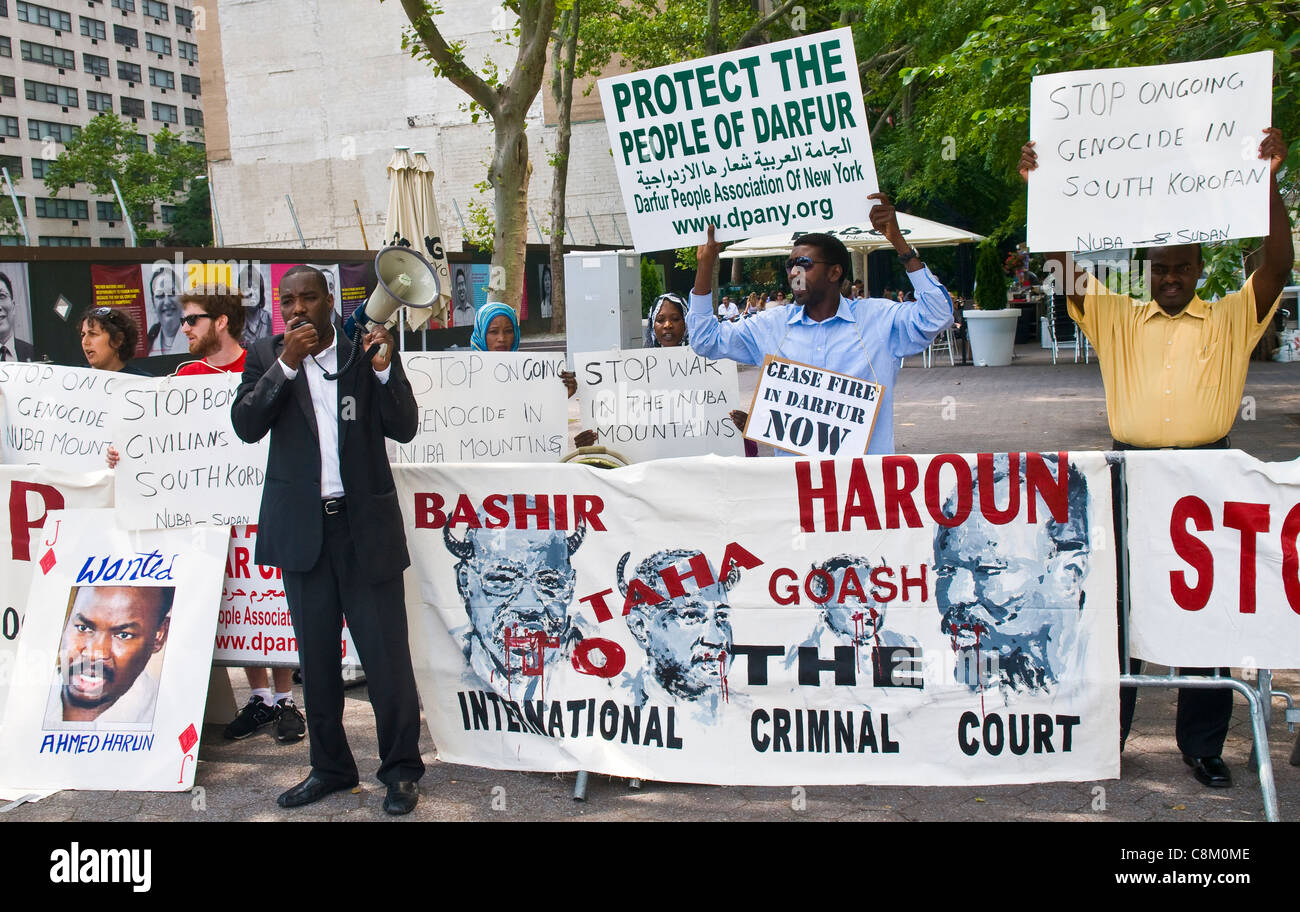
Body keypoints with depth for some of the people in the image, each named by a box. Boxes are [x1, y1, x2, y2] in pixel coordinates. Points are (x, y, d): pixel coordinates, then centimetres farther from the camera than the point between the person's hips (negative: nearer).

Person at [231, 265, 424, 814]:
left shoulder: (368, 349, 3)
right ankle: (330, 767, 29)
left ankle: (401, 770, 14)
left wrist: (384, 368, -16)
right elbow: (246, 426, -7)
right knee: (316, 657, 13)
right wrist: (287, 364, -15)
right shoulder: (267, 356, 6)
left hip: (366, 527, -2)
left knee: (386, 655, -1)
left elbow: (404, 428, -2)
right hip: (302, 528, 2)